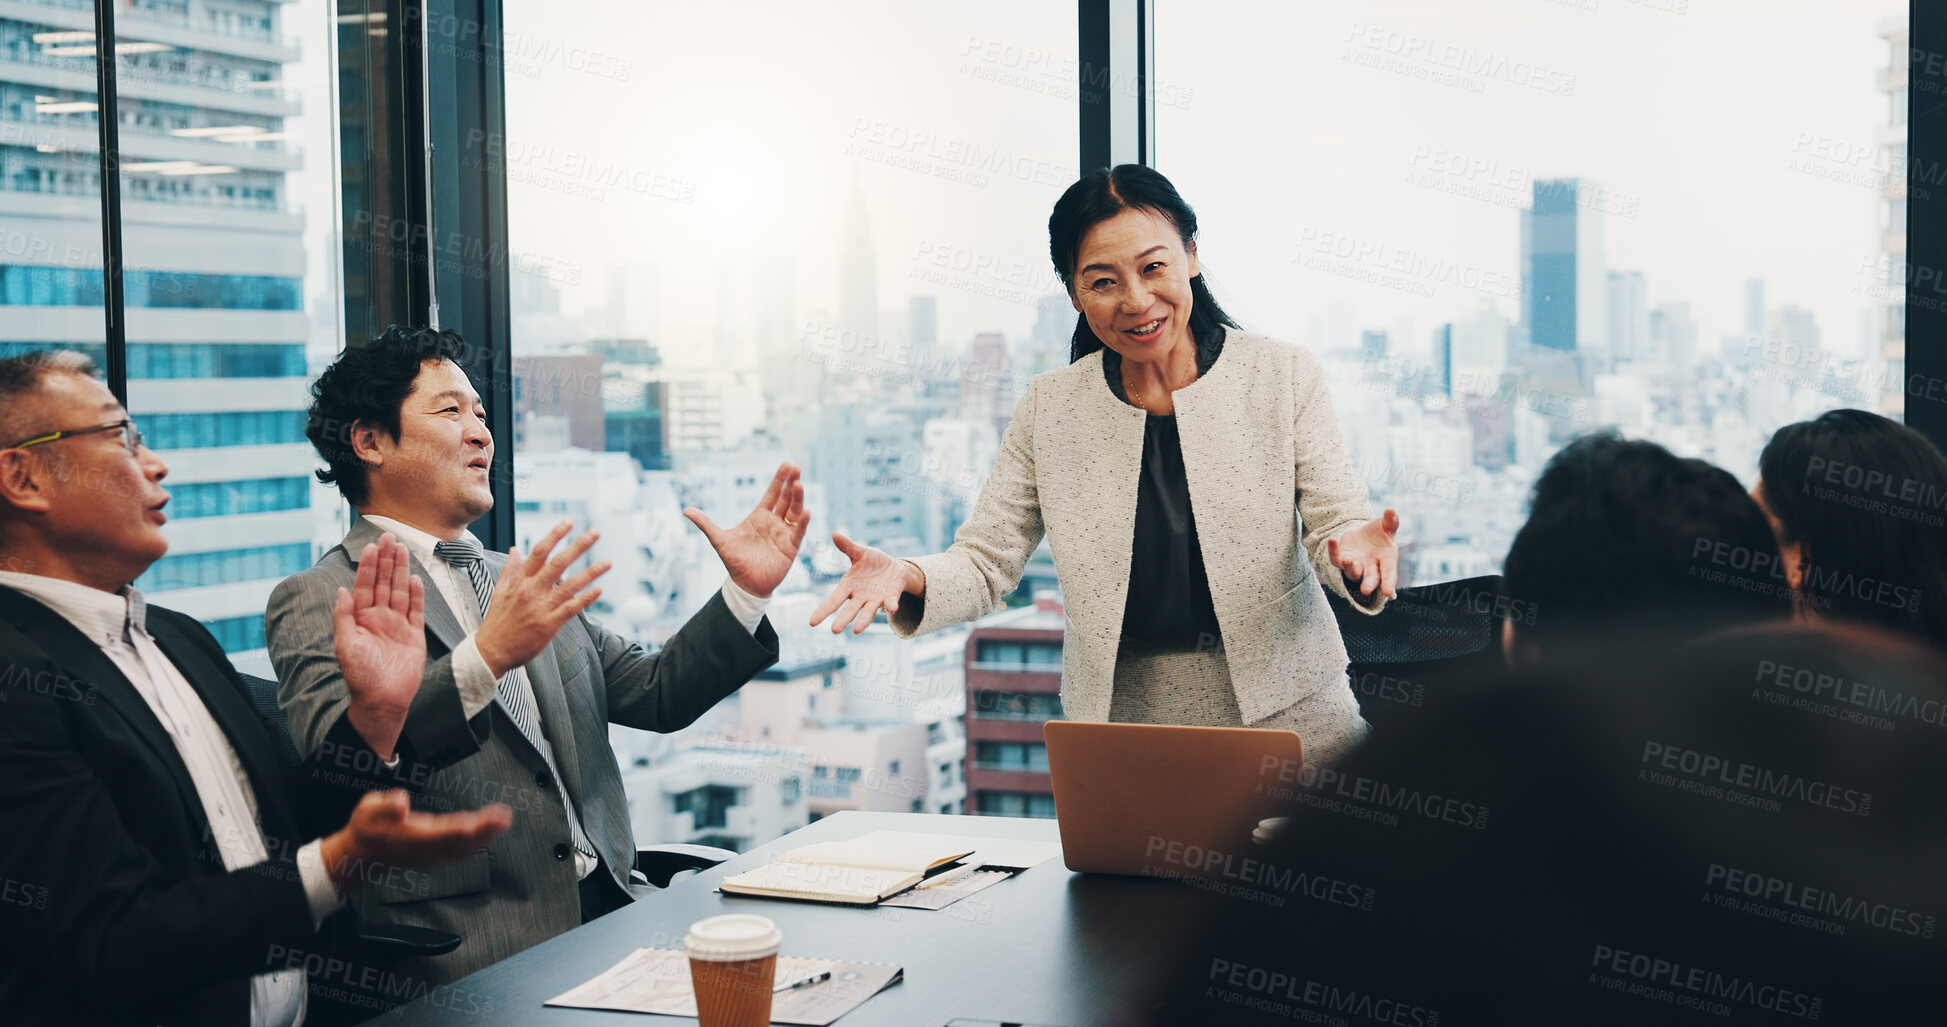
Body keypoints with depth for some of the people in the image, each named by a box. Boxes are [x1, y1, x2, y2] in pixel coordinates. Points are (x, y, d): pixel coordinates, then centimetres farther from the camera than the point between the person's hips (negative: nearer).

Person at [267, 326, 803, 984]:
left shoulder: (521, 582, 22)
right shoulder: (317, 602, -1)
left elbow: (655, 695, 20)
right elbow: (341, 751, -20)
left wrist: (748, 592, 8)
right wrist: (486, 657, -33)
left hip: (608, 906, 7)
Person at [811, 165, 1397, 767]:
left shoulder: (1285, 377, -2)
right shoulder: (1049, 409, 2)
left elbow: (1333, 524, -4)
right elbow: (987, 562, 3)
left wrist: (1352, 551, -29)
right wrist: (906, 579, -19)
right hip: (1120, 716, 1)